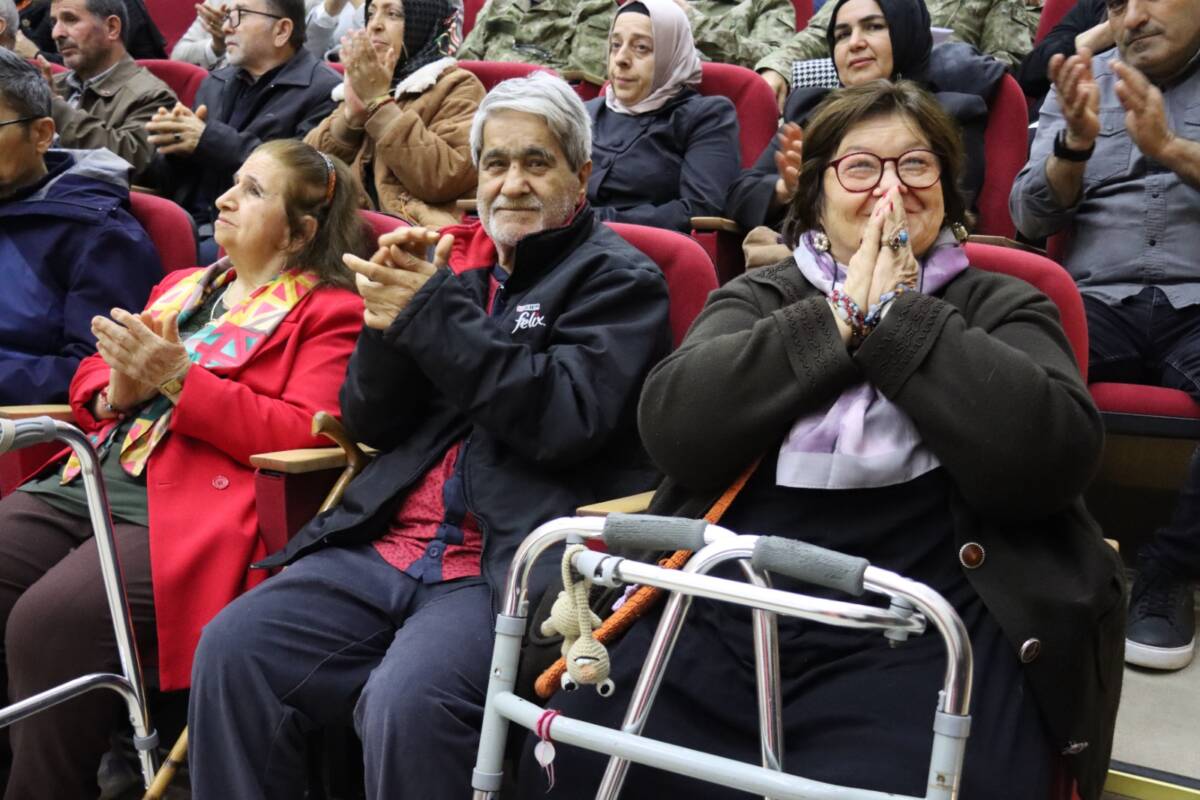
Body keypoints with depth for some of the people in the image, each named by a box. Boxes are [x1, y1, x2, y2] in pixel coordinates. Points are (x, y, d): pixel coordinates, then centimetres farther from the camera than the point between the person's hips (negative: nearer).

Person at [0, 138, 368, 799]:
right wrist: (118, 392, 3)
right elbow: (89, 383, 28)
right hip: (86, 480, 7)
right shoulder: (182, 286, 25)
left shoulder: (329, 312, 3)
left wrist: (179, 380, -14)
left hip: (191, 509, -7)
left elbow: (304, 434, -11)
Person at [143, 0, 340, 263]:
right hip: (187, 224, 7)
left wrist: (210, 141, -14)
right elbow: (162, 177, 24)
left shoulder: (324, 91, -2)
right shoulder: (215, 83, 20)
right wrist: (176, 145, 0)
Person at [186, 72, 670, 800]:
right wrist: (392, 318, -6)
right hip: (387, 546, 6)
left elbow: (567, 420, -15)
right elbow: (370, 422, 13)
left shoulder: (621, 279, 2)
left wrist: (433, 315, -13)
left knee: (409, 700, -30)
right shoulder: (454, 261, 16)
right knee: (232, 650, -12)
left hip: (512, 563, -5)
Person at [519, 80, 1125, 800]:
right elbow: (672, 428, -2)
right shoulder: (759, 298, 17)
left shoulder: (1002, 308, 13)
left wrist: (896, 316, -5)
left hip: (921, 640, -1)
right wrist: (838, 317, -4)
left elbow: (1053, 457, -7)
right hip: (724, 624, 2)